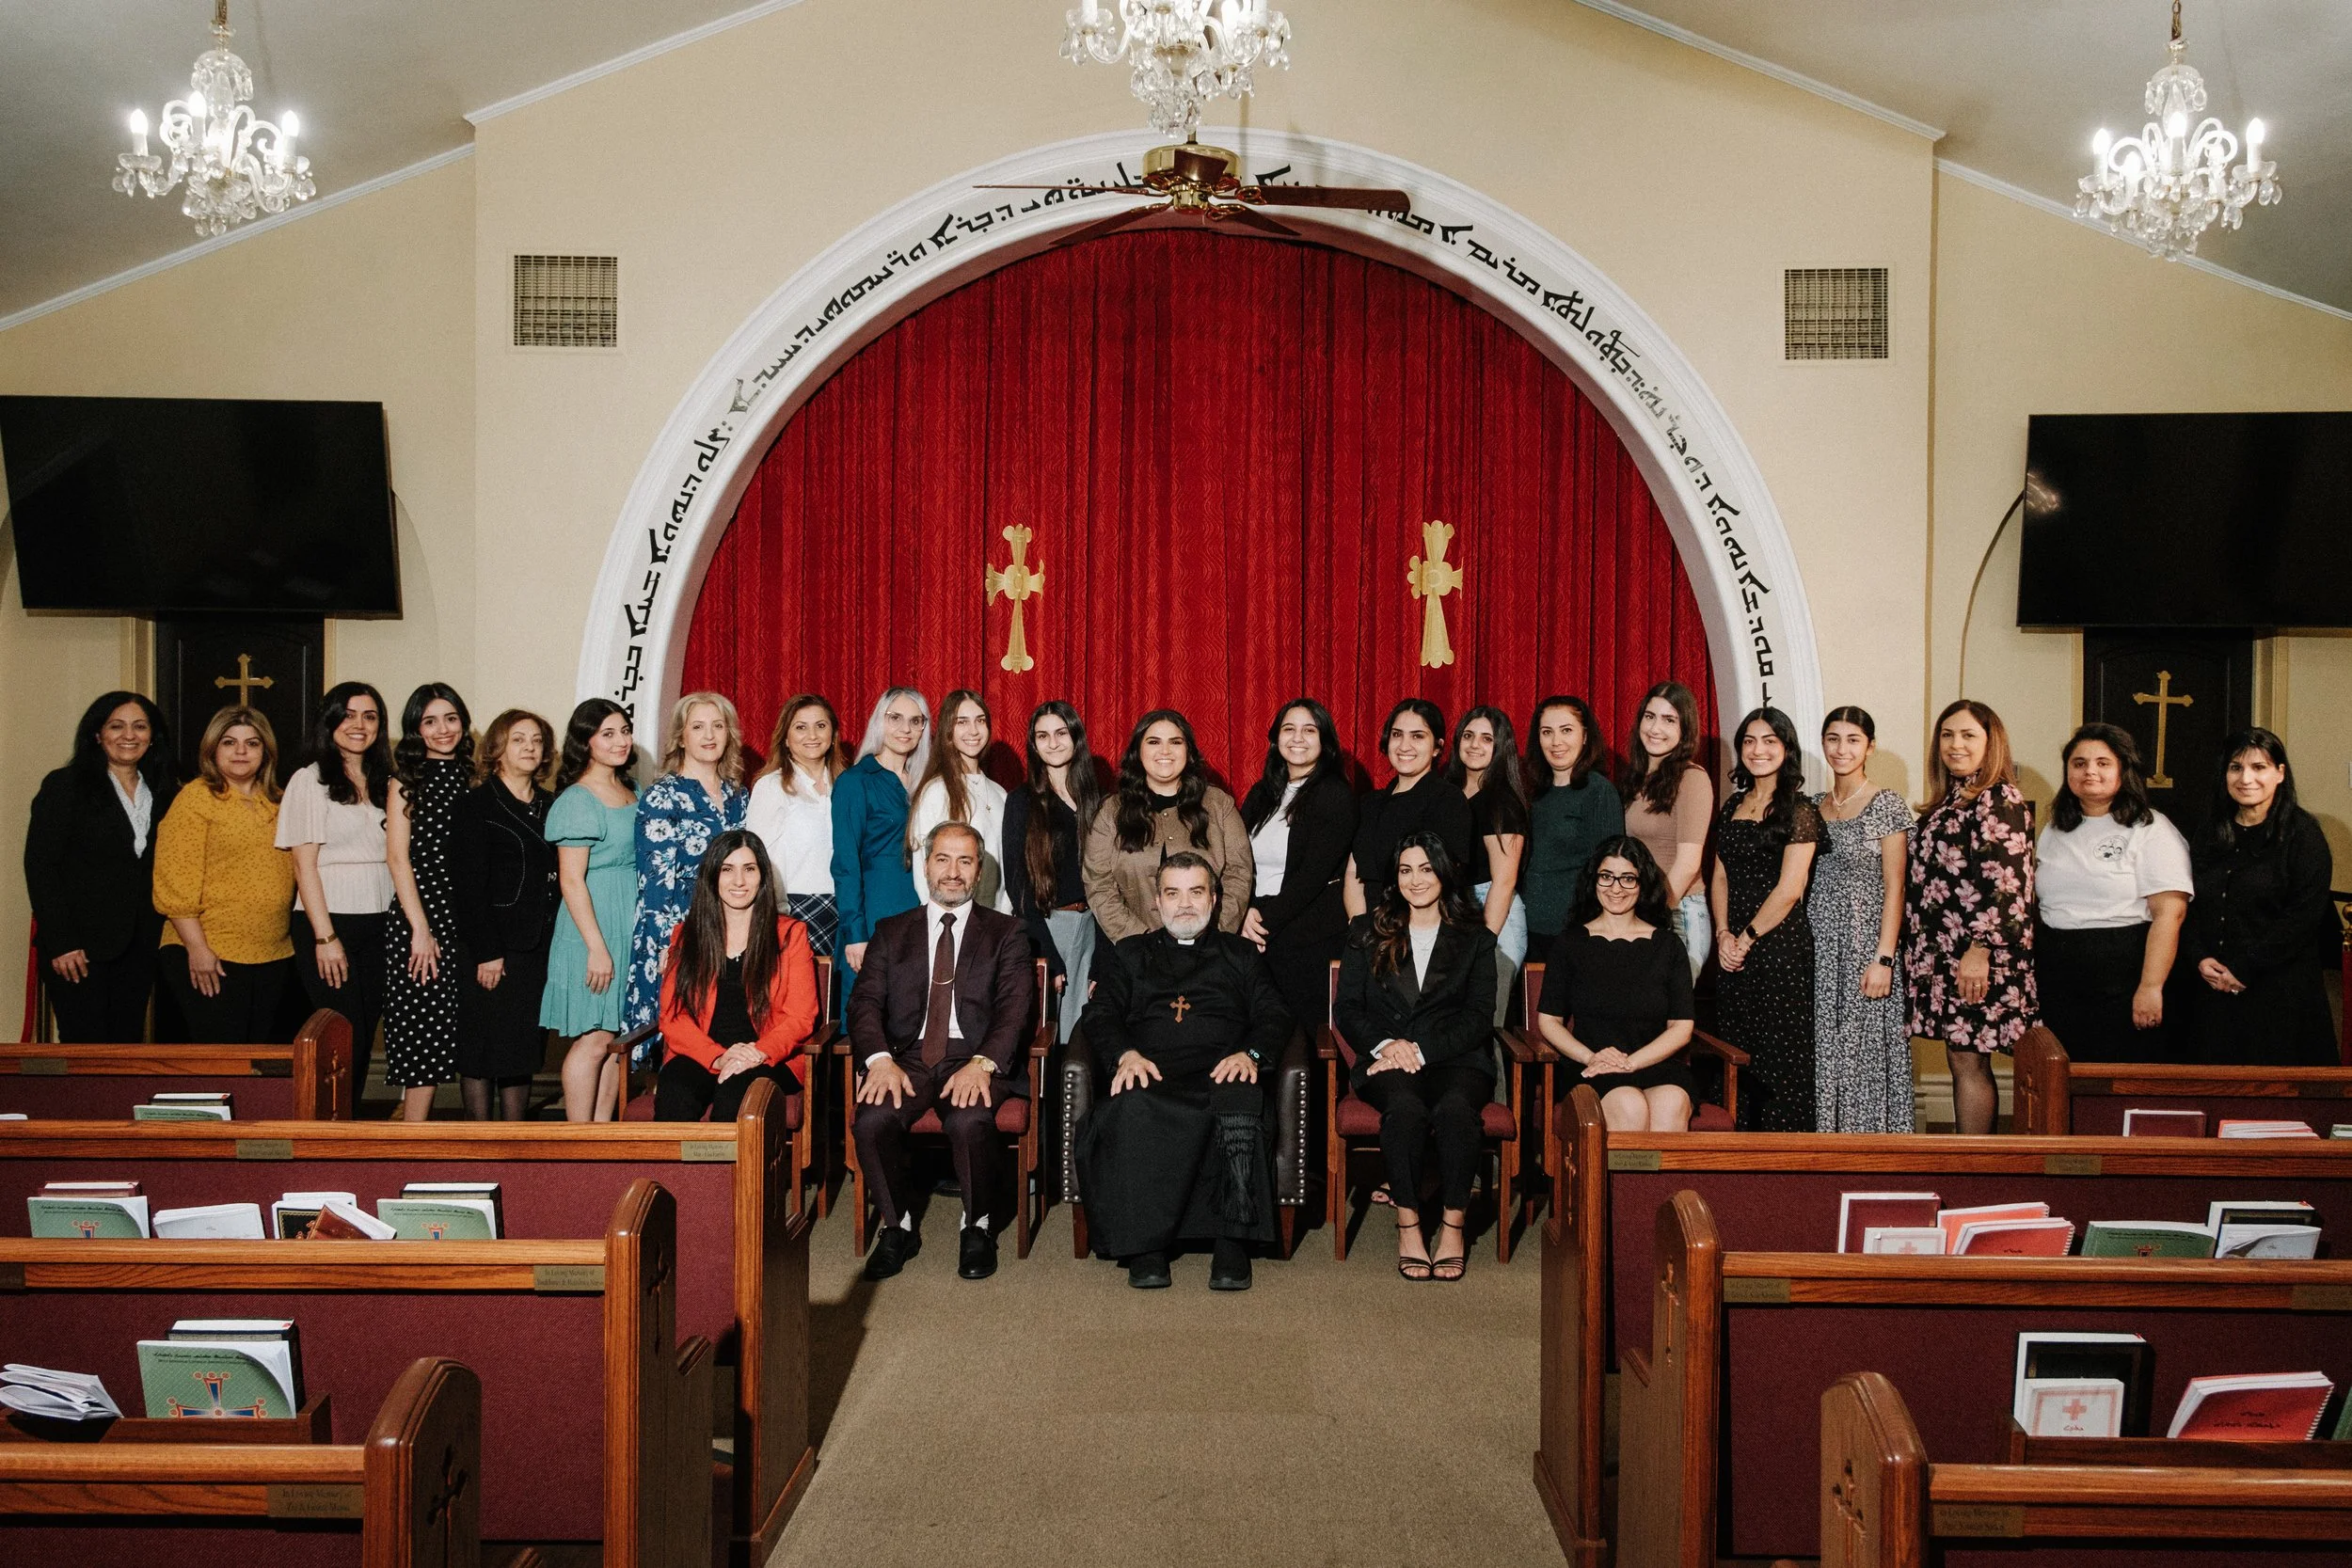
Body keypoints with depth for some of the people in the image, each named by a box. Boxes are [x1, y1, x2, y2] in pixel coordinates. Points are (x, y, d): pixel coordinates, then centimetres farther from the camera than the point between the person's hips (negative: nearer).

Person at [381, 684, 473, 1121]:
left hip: (464, 918, 5)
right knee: (425, 1032, -6)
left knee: (452, 1033, 4)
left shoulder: (469, 778, 13)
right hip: (419, 917, -5)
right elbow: (399, 858, -6)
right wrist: (421, 930, -13)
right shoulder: (407, 780, 0)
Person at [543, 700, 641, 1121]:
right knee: (593, 1039, -4)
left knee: (617, 1038, 9)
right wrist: (596, 946, -18)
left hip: (630, 928, 7)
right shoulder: (577, 801, -12)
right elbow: (571, 881, -15)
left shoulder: (632, 791, 12)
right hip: (593, 929, -7)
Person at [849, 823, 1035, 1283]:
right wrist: (880, 1058, -15)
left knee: (970, 1121, -35)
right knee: (871, 1121, -30)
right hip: (908, 1056, 2)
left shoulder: (1006, 932, 13)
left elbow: (1014, 1009, 0)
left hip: (975, 1059, -2)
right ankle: (899, 1227, -4)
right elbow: (865, 1002, 6)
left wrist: (983, 1063, -20)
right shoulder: (891, 931, 19)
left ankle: (977, 1227, -6)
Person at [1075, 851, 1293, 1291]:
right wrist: (1125, 1054, -9)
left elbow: (1273, 1017, 14)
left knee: (1239, 1103, -38)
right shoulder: (1129, 955, 28)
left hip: (1222, 1073, 0)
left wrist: (1251, 1054, -9)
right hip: (1149, 1075, 0)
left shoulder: (1241, 955, 27)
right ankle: (1145, 1247, -31)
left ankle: (1232, 1243, -33)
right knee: (1130, 1108, -37)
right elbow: (1101, 1016, 14)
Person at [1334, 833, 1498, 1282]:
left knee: (1454, 1107, -35)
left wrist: (1421, 1051, -10)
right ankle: (1408, 1225, -27)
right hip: (1385, 1060, 0)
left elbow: (1478, 1018, 5)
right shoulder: (1367, 933, 18)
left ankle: (1453, 1225, -24)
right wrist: (1384, 1044, -10)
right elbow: (1346, 1008, 10)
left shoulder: (1475, 938, 15)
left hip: (1455, 1059, 0)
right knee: (1405, 1106, -35)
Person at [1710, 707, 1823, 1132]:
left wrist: (1747, 938, -10)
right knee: (1738, 1055, 9)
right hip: (1734, 952, 7)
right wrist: (1724, 934, -1)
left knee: (1781, 1060, -4)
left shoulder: (1799, 811, -7)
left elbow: (1789, 889, -13)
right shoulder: (1733, 807, 14)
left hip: (1780, 948, -7)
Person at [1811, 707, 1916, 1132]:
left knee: (1865, 1052, -3)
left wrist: (1884, 958, -15)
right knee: (1822, 1052, 6)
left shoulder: (1888, 805, -4)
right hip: (1817, 945, 5)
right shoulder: (1814, 807, 12)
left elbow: (1894, 888, -8)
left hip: (1866, 941, -5)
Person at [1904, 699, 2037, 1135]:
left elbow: (2004, 882, -17)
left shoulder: (2000, 800, -9)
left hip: (1976, 958, -9)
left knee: (1968, 1061, -5)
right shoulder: (1951, 801, 18)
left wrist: (1980, 949, -22)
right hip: (1944, 953, 9)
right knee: (1962, 1061, 10)